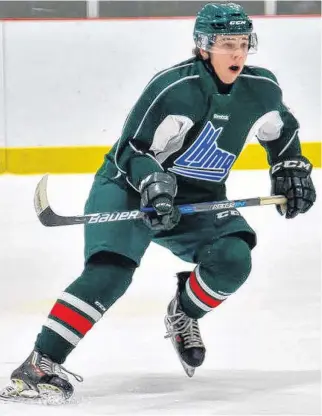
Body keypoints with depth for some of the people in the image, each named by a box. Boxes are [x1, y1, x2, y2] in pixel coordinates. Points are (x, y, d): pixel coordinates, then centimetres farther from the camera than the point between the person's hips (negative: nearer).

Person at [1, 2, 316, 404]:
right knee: (110, 272, -25)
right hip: (128, 186, -5)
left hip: (197, 198, 5)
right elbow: (129, 149, -19)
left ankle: (183, 314, 12)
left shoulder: (261, 89, -6)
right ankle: (38, 365, -26)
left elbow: (282, 131, 17)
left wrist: (291, 170, 6)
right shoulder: (173, 86, -24)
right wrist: (153, 182, -35)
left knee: (233, 258, -19)